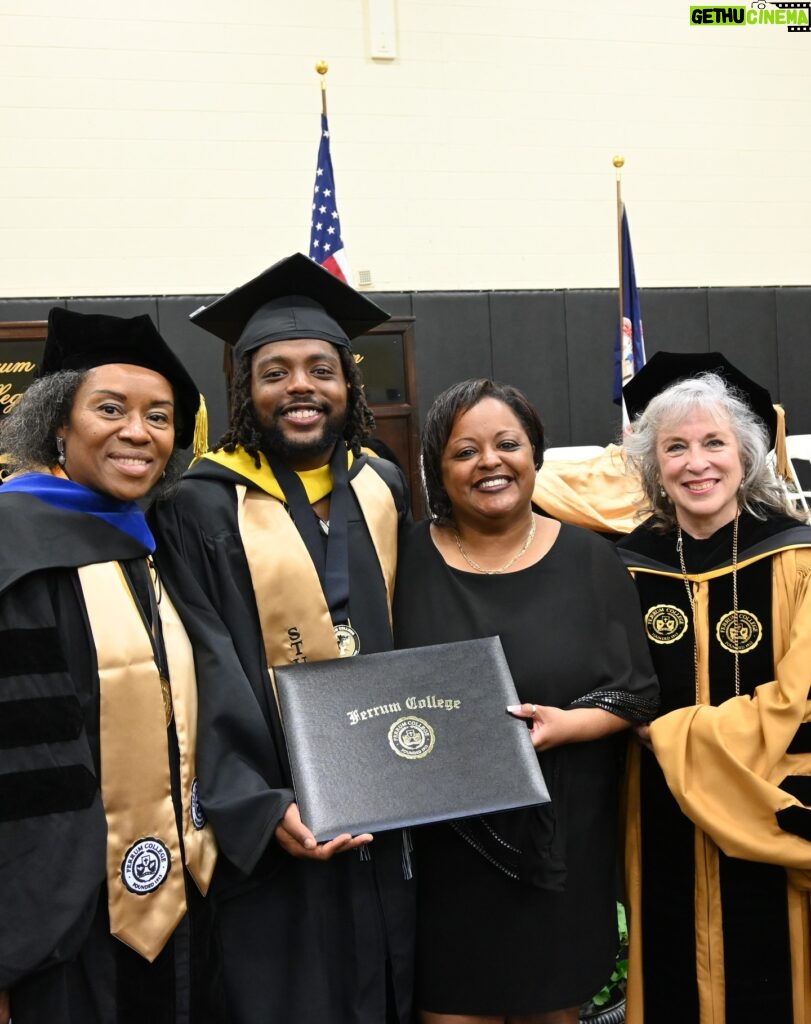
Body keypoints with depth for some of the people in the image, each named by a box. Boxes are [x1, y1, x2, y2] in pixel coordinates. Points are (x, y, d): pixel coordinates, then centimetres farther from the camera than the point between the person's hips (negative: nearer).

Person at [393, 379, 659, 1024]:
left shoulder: (589, 559, -1)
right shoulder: (410, 560, -2)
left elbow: (639, 691, 0)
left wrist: (566, 724, -16)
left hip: (564, 839, 1)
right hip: (446, 845, -1)